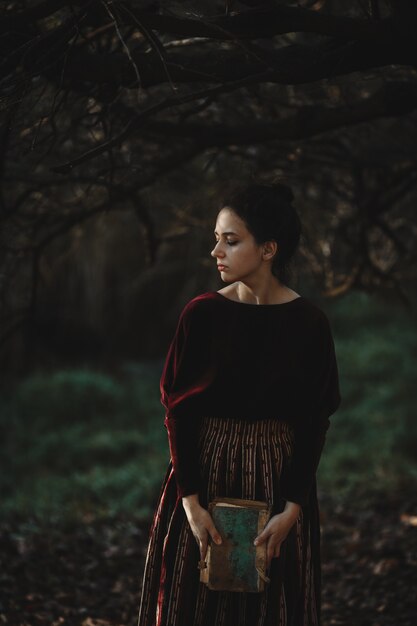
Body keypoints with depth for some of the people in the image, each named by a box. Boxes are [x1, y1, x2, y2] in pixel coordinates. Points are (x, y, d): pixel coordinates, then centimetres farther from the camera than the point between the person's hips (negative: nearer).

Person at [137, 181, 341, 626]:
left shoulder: (308, 322, -7)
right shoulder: (201, 314, -6)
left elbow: (314, 422, -4)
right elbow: (178, 411, -5)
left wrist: (293, 509, -11)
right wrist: (191, 501, -12)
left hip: (278, 479, 0)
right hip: (204, 475, 1)